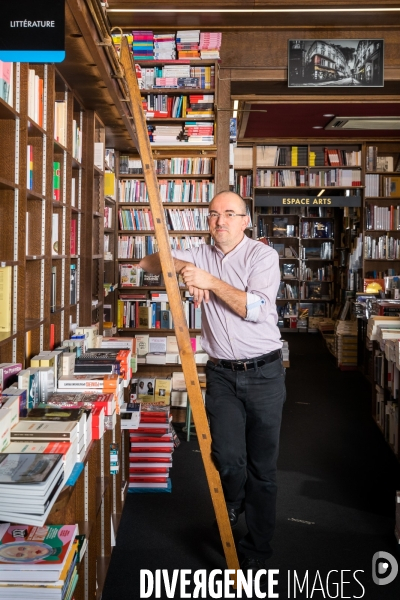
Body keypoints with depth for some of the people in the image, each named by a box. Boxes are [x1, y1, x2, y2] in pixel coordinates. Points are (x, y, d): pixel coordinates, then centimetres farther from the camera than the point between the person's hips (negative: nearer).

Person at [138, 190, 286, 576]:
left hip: (264, 373, -2)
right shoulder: (201, 256, 8)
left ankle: (256, 552, 20)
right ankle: (232, 501, 30)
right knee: (227, 457, -8)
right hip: (222, 374, 3)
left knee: (262, 466, 5)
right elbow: (148, 262, 8)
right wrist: (182, 266, -10)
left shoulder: (263, 255, -5)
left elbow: (254, 307, -17)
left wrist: (210, 281, -20)